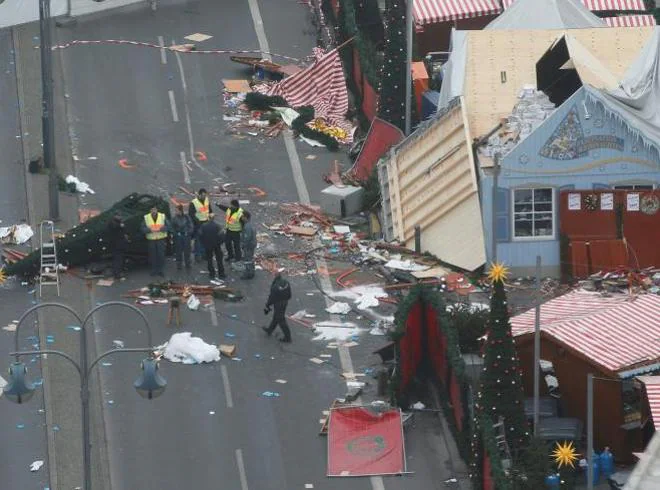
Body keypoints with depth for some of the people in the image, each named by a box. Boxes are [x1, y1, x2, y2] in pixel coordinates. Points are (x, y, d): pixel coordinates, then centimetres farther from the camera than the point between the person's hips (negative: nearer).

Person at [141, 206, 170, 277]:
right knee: (153, 256, 1)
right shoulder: (146, 218, 3)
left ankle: (160, 270, 8)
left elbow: (167, 226, -1)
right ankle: (154, 270, 12)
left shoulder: (163, 216, 2)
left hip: (161, 239, 0)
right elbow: (143, 228, 1)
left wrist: (160, 229, -17)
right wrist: (150, 230, -18)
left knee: (161, 255, -2)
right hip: (151, 239, 0)